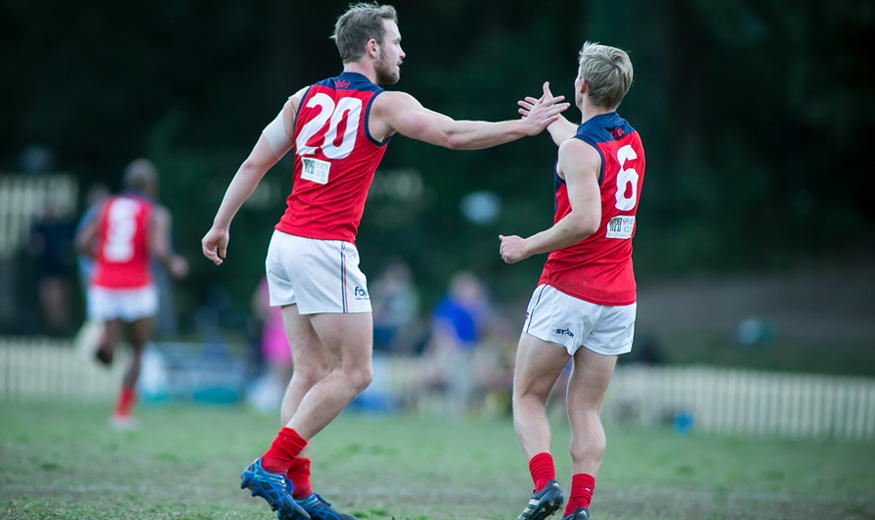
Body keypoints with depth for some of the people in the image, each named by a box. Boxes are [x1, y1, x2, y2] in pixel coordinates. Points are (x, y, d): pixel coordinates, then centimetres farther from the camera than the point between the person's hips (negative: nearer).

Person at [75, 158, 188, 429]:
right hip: (136, 289, -3)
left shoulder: (106, 206, 11)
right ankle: (122, 411, 14)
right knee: (138, 351, 16)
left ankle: (107, 341, -32)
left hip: (103, 286, 3)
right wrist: (174, 264, 5)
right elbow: (158, 249, -16)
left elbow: (83, 242, 2)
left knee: (108, 355, 3)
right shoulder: (156, 213, -1)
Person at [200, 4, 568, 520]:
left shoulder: (305, 99, 11)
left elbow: (254, 164, 13)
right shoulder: (385, 104, -6)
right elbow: (454, 134, -11)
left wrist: (222, 224, 20)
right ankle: (271, 466, -7)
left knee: (311, 372, 10)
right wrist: (525, 126, -2)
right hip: (326, 249, -7)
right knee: (354, 372, -1)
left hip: (285, 243, 7)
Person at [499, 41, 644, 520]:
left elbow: (584, 219, -27)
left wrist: (527, 246, -15)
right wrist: (551, 119, 51)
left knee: (528, 397, 6)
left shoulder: (579, 149, -15)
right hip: (618, 297, 6)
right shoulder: (631, 141, 10)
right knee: (586, 411, 8)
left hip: (568, 290, -6)